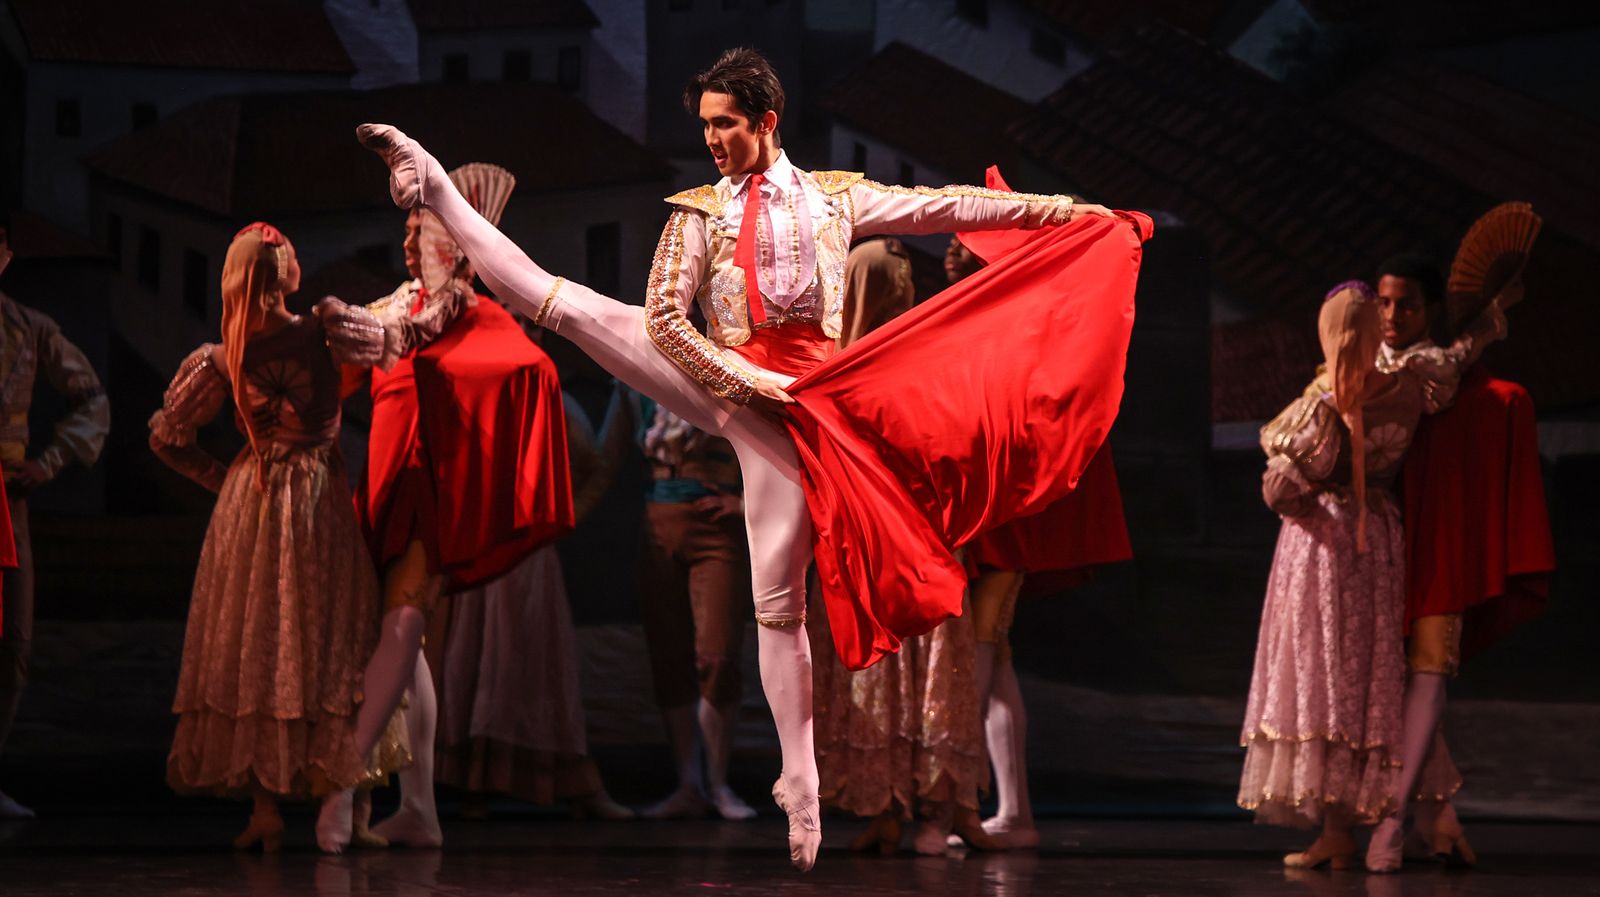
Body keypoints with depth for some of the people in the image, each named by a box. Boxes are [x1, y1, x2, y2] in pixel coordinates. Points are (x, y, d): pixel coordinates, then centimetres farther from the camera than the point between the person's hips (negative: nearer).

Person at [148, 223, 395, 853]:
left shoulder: (219, 363, -6)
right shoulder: (324, 332, -11)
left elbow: (166, 437, 3)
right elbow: (387, 340, 4)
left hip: (250, 504, 1)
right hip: (321, 502, -1)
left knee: (253, 646, 7)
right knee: (327, 645, 5)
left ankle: (266, 808, 4)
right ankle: (335, 799, -4)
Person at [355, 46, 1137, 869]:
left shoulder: (834, 197, 8)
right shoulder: (701, 212, 5)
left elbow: (946, 207, 11)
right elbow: (665, 319, -2)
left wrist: (1061, 211, 10)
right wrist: (745, 380, -12)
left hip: (792, 399, -1)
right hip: (722, 384, 1)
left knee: (778, 597, 0)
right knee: (561, 304, -14)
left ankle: (800, 780, 6)